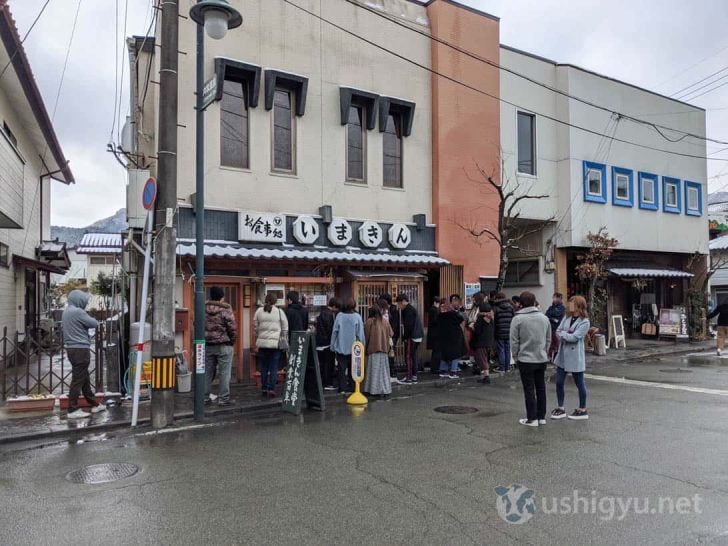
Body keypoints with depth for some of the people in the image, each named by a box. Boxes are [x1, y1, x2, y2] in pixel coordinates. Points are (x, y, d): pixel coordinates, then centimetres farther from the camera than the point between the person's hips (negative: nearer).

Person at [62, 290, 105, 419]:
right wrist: (90, 319, 10)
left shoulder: (66, 311, 15)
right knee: (78, 379, -5)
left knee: (84, 378, 15)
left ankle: (94, 405, 24)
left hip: (72, 348, 10)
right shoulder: (77, 312, -16)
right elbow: (94, 324, -11)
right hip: (80, 349, -10)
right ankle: (73, 410, -2)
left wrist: (86, 320, 6)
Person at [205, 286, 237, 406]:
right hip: (224, 345, -5)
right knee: (224, 373, 1)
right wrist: (232, 340, 3)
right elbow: (232, 327, -13)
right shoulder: (226, 309, -12)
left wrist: (204, 338, 15)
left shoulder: (203, 309, 3)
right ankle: (223, 398, 3)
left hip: (207, 345, 5)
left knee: (208, 372, 13)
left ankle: (205, 397, 19)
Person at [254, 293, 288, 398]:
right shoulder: (279, 312, -2)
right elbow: (285, 329, 3)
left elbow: (255, 327, 9)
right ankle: (271, 389, -1)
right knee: (274, 368, 2)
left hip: (262, 343, 2)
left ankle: (264, 388, 17)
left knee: (263, 367, 11)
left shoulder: (259, 311, 3)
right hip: (275, 343, -2)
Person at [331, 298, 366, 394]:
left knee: (342, 368, 7)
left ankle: (342, 388, 6)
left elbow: (334, 332, -2)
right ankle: (351, 388, 11)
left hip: (341, 347, 0)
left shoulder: (339, 316, -6)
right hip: (354, 347, 0)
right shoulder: (357, 317, -8)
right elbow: (360, 334, -4)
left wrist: (333, 346, 5)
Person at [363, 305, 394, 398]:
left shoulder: (369, 321, -7)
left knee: (374, 369, 3)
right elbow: (390, 334, 7)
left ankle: (375, 390, 3)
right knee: (384, 369, 10)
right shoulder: (385, 321, 3)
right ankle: (385, 390, 9)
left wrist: (365, 349, 4)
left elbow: (366, 336, -4)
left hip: (373, 349, -3)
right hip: (384, 349, 4)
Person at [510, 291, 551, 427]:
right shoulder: (544, 318, 4)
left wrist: (516, 356, 5)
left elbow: (514, 341, -8)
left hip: (526, 359, -5)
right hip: (542, 359, 5)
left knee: (529, 389, 2)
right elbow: (549, 339, 11)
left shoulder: (518, 319, -11)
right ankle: (542, 417, 21)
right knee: (541, 388, 13)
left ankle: (532, 418, 7)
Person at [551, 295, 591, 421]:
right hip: (562, 355, 7)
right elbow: (558, 332, 3)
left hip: (575, 356, -7)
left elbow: (574, 337, -19)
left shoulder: (585, 322, -12)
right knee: (559, 382, 9)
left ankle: (582, 410, 21)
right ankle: (561, 408, 21)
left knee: (579, 383, 7)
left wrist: (563, 333, -6)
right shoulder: (567, 318, 9)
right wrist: (566, 336, -16)